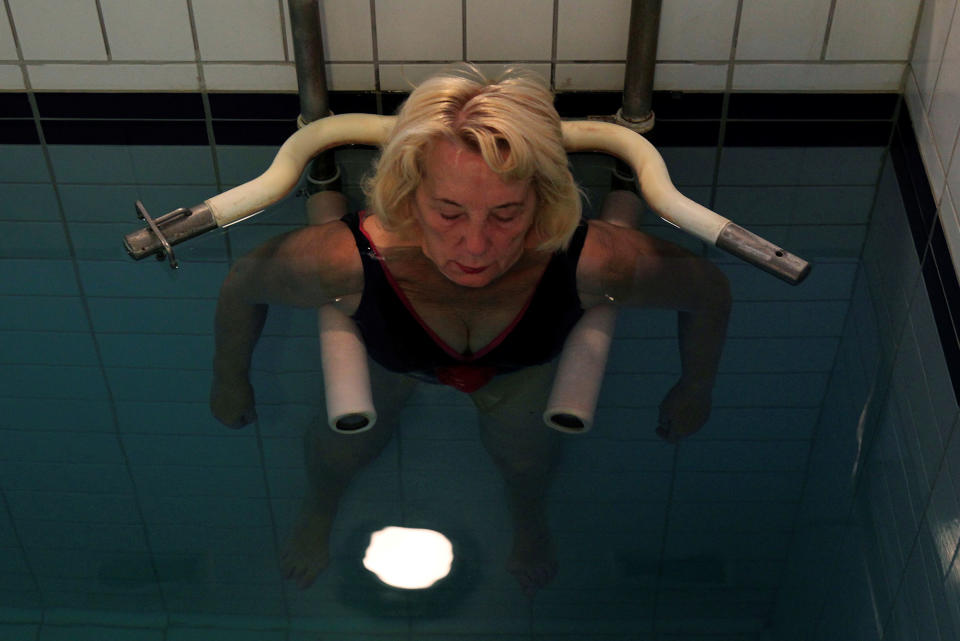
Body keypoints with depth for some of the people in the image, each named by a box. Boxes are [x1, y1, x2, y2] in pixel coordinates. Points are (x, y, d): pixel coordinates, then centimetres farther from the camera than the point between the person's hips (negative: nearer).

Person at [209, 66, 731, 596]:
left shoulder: (591, 262, -47)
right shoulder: (349, 261, -48)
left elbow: (710, 290, -25)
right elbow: (242, 285, -25)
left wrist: (695, 390, -7)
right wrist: (230, 382, -7)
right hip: (383, 361, 0)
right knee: (342, 447, 17)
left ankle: (529, 520, 54)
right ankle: (319, 510, 58)